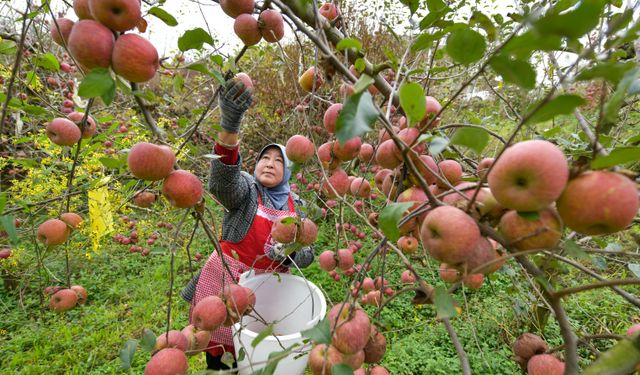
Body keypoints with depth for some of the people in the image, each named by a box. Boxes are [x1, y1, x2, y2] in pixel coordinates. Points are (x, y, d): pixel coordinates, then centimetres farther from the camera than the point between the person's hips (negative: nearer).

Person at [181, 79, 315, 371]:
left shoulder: (296, 206, 0)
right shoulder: (245, 188, -10)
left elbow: (306, 254, 3)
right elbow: (222, 181, -35)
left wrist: (287, 254, -22)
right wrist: (229, 126, -51)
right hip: (226, 281, -3)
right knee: (219, 348, 11)